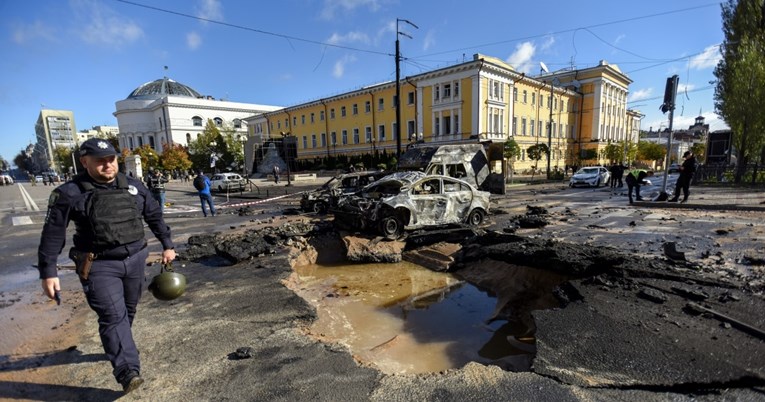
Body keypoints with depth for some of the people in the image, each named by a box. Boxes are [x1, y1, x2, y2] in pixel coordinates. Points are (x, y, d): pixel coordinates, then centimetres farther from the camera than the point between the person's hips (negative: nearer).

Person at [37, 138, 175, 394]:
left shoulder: (134, 187, 4)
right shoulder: (69, 193, -8)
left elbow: (154, 216, 12)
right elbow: (53, 233, -5)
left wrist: (167, 245, 13)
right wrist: (48, 272, -7)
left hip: (135, 259, 5)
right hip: (100, 265, -4)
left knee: (128, 311, 16)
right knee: (113, 315, -10)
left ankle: (116, 349, 39)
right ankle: (128, 372, -11)